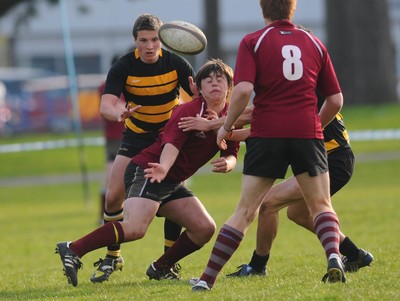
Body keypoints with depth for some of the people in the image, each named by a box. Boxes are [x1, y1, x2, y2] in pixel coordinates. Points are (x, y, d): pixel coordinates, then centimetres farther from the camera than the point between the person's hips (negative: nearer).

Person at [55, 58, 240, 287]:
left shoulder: (230, 119, 7)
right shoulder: (189, 111, -16)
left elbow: (231, 154, 7)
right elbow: (171, 143, -28)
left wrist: (227, 163, -19)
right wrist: (163, 169, -48)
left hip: (172, 182, 9)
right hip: (147, 171, -9)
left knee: (205, 228, 3)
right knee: (136, 228, -29)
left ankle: (160, 268, 17)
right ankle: (72, 250, -28)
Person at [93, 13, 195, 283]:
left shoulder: (176, 64, -19)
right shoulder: (123, 67, -18)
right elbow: (106, 105, -29)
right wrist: (120, 113, -53)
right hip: (136, 136, 1)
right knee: (114, 197, -8)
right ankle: (112, 257, 10)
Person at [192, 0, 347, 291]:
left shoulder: (252, 42, 2)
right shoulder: (314, 43, 12)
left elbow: (243, 90, -13)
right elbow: (336, 100, 13)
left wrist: (227, 126, 1)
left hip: (266, 134, -1)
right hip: (307, 134, 1)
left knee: (245, 211, 5)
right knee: (320, 205, 12)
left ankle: (208, 278, 1)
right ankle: (333, 256, -15)